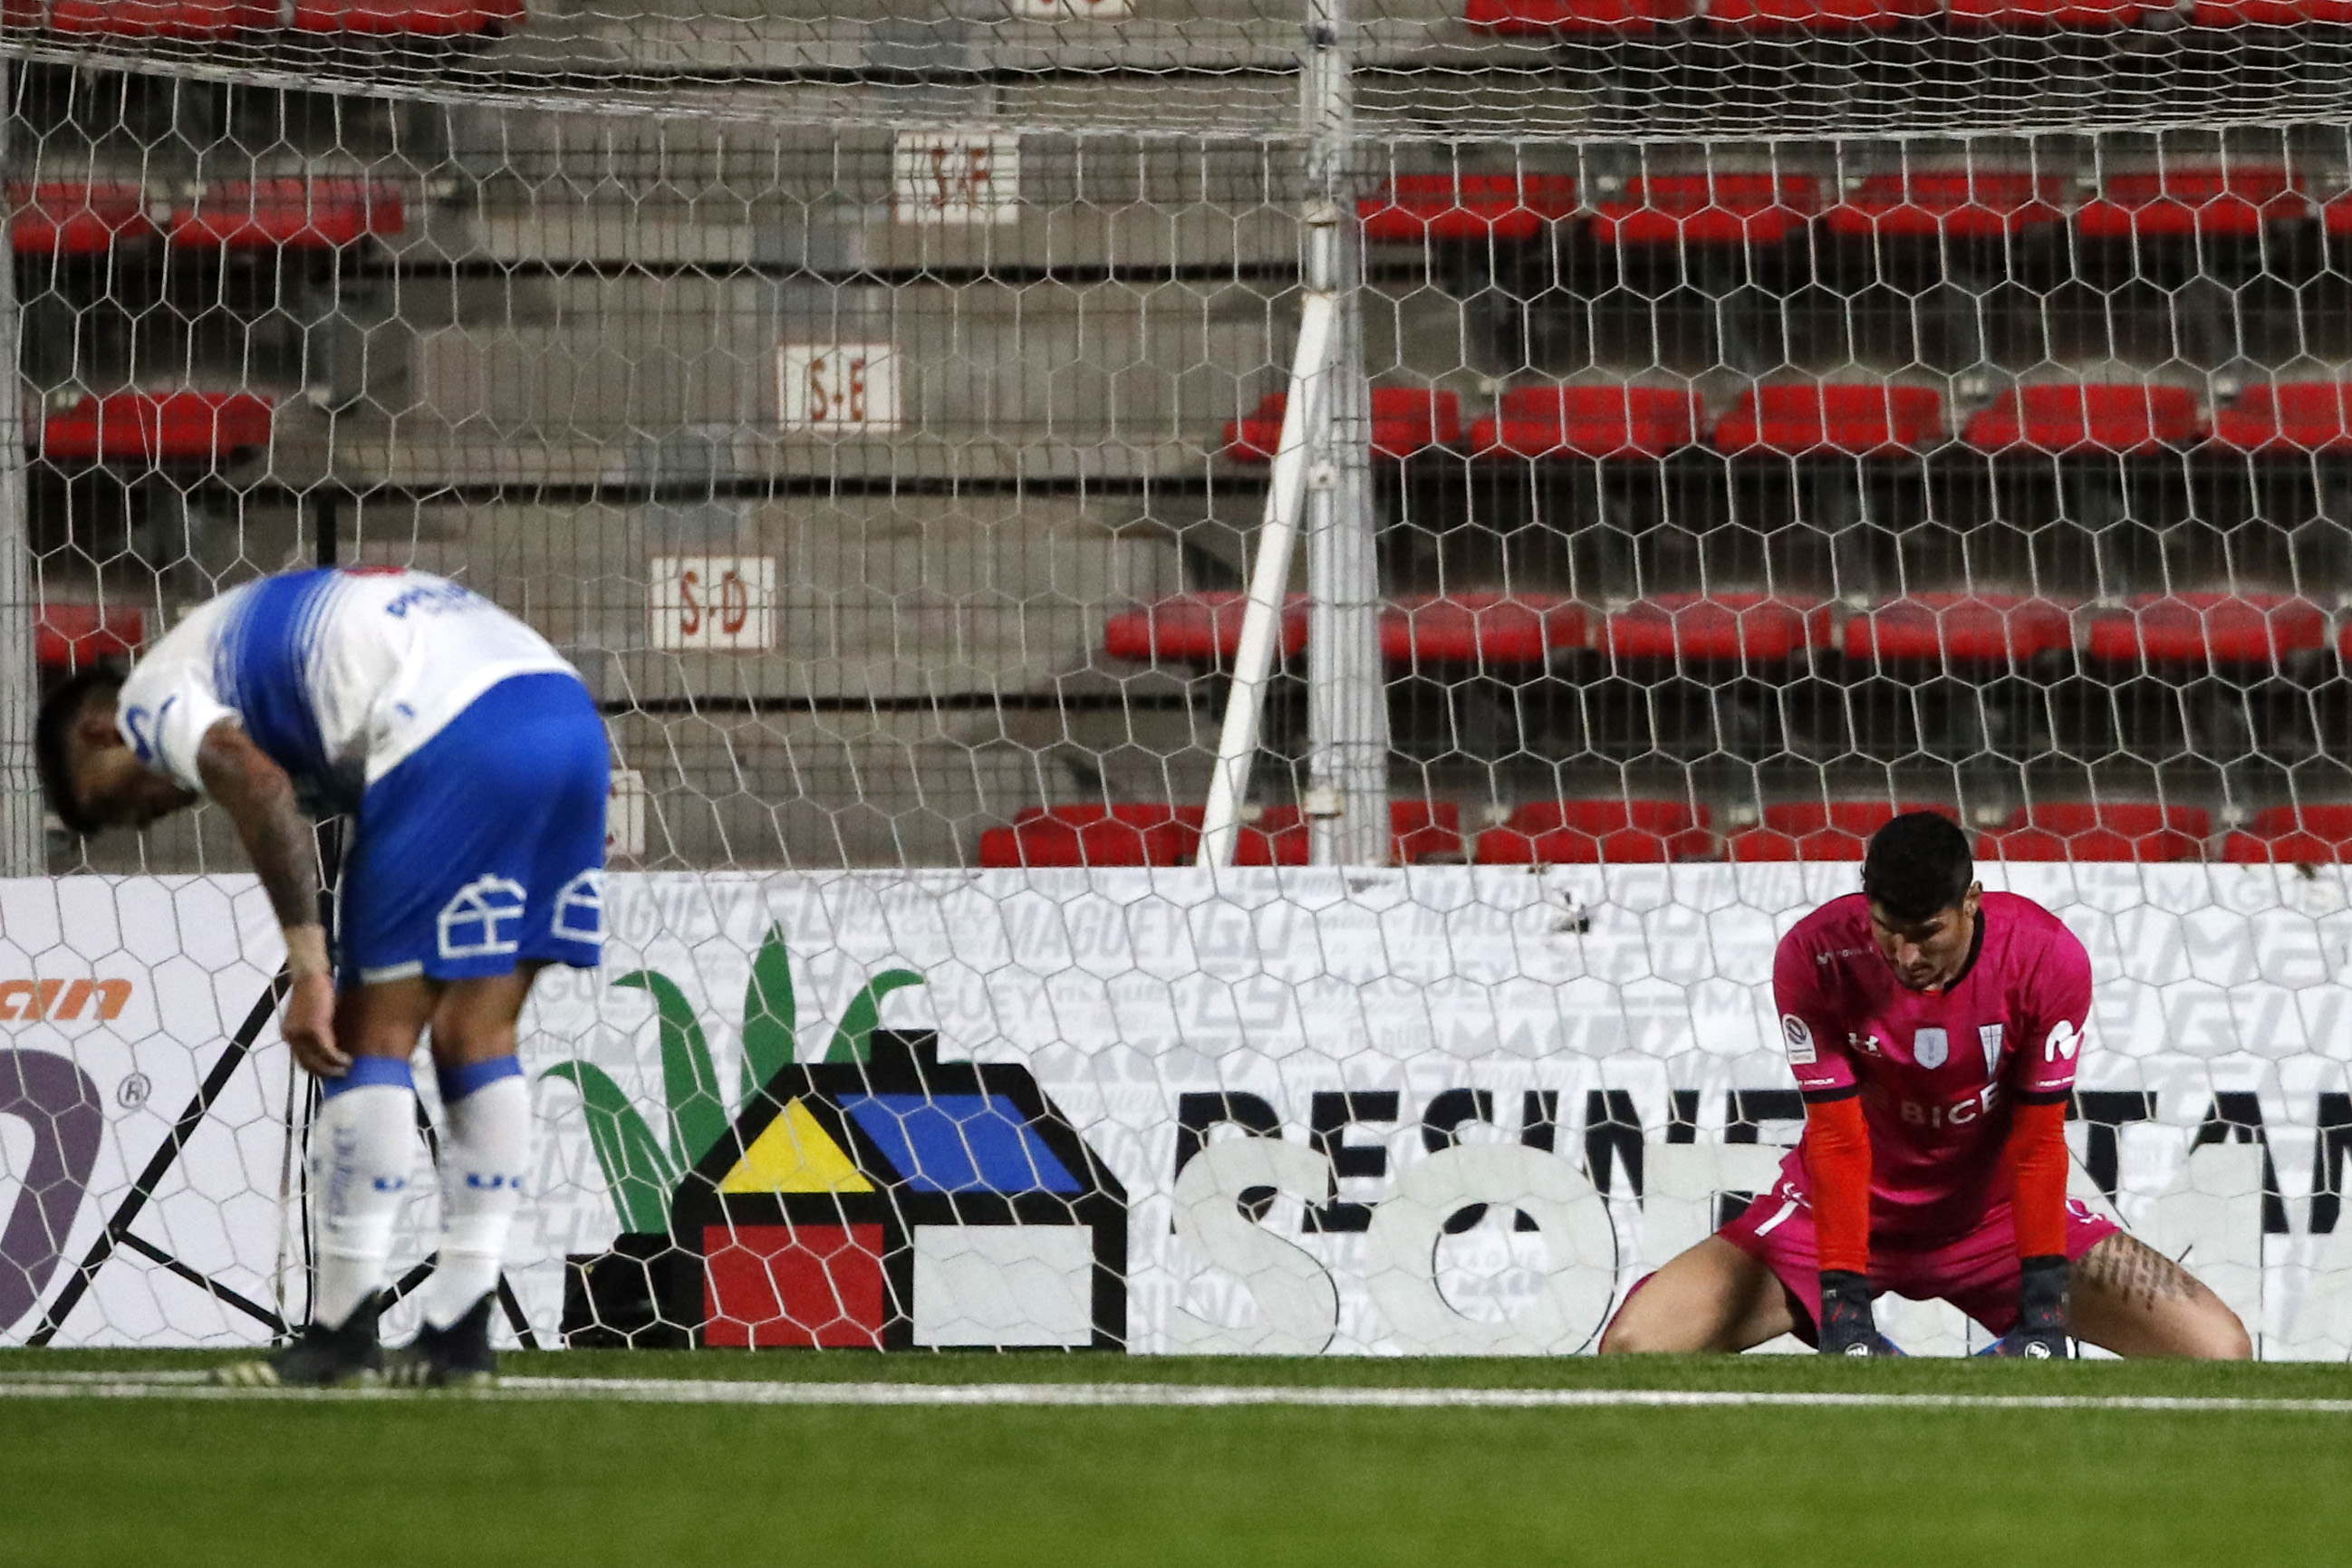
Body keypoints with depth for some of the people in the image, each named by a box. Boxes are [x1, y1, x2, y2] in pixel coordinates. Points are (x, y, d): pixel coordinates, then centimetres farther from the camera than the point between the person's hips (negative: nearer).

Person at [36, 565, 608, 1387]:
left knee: (375, 1033, 2)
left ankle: (342, 1334, 5)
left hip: (458, 734, -8)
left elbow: (260, 790, -10)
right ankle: (458, 1332, 13)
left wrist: (309, 973, -10)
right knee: (474, 1035, 13)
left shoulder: (152, 698, 9)